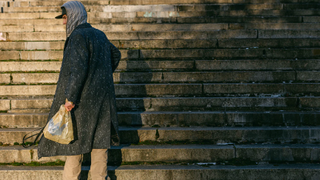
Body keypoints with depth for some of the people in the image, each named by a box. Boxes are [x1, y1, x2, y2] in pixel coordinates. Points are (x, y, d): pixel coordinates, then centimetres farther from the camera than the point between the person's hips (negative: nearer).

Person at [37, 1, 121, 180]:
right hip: (102, 95, 7)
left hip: (83, 97, -7)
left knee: (76, 138, 4)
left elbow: (78, 67, -24)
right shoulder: (100, 35, 12)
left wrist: (70, 97, -23)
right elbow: (116, 54, 26)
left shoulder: (78, 36, -14)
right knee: (99, 138, 11)